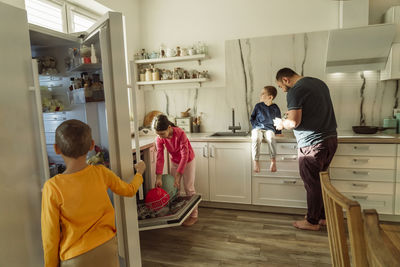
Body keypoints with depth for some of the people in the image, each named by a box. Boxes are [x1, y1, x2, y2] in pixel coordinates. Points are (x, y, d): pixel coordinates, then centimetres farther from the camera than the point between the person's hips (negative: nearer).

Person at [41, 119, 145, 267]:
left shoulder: (52, 187, -20)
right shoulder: (101, 173, -13)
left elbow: (51, 235, -11)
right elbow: (129, 190, 5)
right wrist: (139, 172, 24)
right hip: (107, 250, 2)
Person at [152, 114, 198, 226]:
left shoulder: (180, 133, -35)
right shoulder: (159, 139, -20)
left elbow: (185, 155, -34)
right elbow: (160, 158, -21)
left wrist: (178, 175, -35)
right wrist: (158, 177, -29)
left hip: (188, 161, -5)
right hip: (175, 162, 5)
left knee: (189, 188, 1)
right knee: (174, 187, 10)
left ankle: (194, 215, 14)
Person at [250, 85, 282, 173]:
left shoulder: (275, 108, 7)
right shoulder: (258, 106, 9)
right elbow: (252, 118, 18)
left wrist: (278, 132, 12)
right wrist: (255, 126, 4)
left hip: (269, 129, 0)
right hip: (258, 128, 1)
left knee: (271, 138, -34)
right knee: (256, 139, -32)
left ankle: (273, 160, -25)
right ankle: (255, 161, -28)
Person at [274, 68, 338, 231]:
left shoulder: (295, 91, -14)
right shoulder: (319, 83, 14)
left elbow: (294, 122, -21)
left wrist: (282, 123, -1)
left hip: (312, 143, -9)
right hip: (331, 138, 9)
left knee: (312, 184, 4)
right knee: (321, 180, 19)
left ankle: (312, 222, 19)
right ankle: (323, 217, 32)